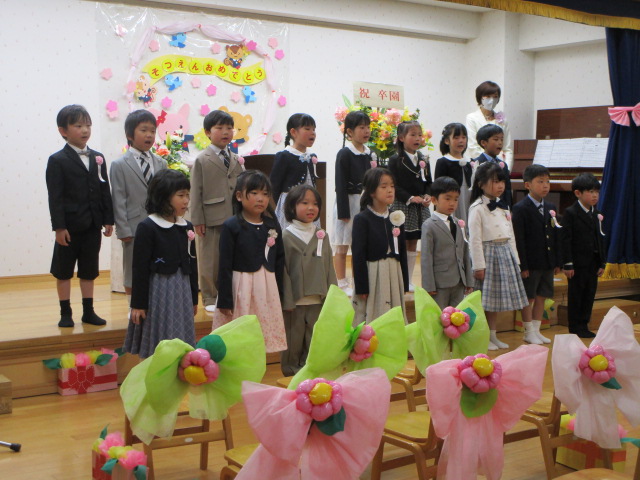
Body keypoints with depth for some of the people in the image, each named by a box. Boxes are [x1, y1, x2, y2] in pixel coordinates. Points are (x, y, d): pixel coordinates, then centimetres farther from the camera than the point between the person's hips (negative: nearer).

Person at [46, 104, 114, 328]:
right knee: (64, 271, 6)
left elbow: (105, 191, 9)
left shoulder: (98, 158, 8)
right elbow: (55, 197, -11)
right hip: (70, 226, -4)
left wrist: (108, 220, 4)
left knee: (89, 271, 12)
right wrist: (59, 227, -15)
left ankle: (88, 311, 20)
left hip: (93, 225, 4)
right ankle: (65, 313, 15)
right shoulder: (57, 161, -7)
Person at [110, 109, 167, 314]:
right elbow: (119, 200, -6)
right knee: (132, 273, 5)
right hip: (135, 227, -4)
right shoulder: (120, 165, -3)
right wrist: (123, 229, -11)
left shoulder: (161, 163, 10)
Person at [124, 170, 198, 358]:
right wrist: (137, 304, -9)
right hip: (157, 291, -5)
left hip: (182, 292, 5)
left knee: (182, 343, 10)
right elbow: (140, 268, -10)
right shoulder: (147, 227, -11)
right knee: (156, 345, 3)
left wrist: (194, 298, 15)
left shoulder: (187, 227, 6)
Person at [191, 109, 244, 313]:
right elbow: (196, 193, -4)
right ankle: (210, 298, 13)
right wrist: (197, 220, -9)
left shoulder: (236, 160, 13)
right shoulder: (201, 161, -1)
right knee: (210, 261, 2)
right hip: (211, 220, -4)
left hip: (234, 219, 4)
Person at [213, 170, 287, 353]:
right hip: (239, 288, -4)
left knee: (264, 336, 9)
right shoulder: (231, 226, -8)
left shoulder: (273, 225, 5)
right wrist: (224, 301, -9)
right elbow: (225, 266, -7)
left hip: (267, 289, 4)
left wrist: (279, 294, 8)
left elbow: (279, 261, 10)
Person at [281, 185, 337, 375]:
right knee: (293, 340, 4)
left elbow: (329, 267, 9)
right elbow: (282, 270, -8)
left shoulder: (321, 236, 7)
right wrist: (287, 300, -11)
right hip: (295, 301, -4)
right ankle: (291, 372, 18)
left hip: (318, 301, 4)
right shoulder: (286, 236, -6)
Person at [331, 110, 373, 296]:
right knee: (342, 246, 2)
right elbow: (340, 185, -12)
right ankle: (342, 284, 10)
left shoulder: (370, 154, 9)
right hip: (348, 203, -6)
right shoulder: (345, 154, -10)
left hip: (365, 204, 6)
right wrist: (343, 212, -15)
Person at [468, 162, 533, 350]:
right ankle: (486, 337, 9)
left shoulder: (503, 207, 13)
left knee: (497, 297, 10)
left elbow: (510, 235, 16)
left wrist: (515, 259, 13)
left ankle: (493, 336, 18)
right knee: (488, 298, -1)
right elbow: (475, 239, -14)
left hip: (506, 253, 7)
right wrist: (478, 265, -16)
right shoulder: (477, 208, -11)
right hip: (489, 254, -7)